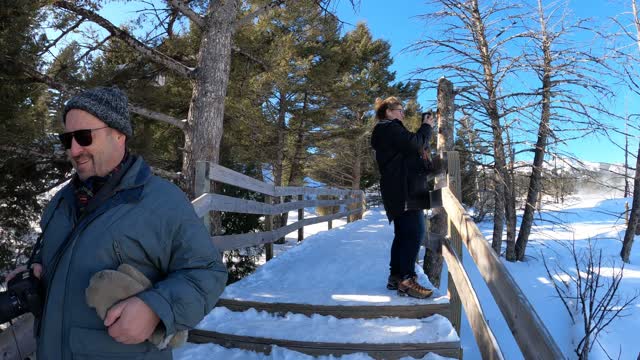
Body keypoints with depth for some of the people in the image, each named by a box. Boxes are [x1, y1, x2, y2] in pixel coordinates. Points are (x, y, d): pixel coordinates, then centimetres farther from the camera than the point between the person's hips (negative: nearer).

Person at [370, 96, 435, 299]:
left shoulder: (386, 131, 26)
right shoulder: (390, 128, -7)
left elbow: (411, 146, 22)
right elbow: (415, 144, -16)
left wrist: (424, 128, 14)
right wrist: (426, 127, -1)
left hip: (398, 191, 11)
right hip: (403, 189, -11)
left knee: (403, 233, 12)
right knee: (415, 232, -15)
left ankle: (396, 277, 16)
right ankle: (407, 280, -17)